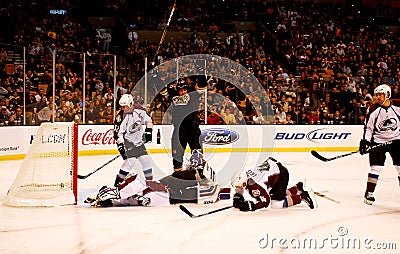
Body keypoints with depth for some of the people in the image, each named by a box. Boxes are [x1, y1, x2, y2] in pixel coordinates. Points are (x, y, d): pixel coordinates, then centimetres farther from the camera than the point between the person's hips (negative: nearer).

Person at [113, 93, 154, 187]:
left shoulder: (139, 110, -9)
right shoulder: (121, 117, -21)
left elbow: (148, 120, 9)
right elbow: (117, 132, -19)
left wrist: (148, 130, -2)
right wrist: (120, 145, -26)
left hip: (138, 140, 5)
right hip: (126, 140, -5)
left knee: (146, 159, 5)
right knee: (130, 160, -18)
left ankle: (149, 180, 21)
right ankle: (118, 182, -8)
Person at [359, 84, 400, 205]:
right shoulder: (373, 110, -5)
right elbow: (368, 127, -3)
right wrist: (365, 141, -11)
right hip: (378, 141, -1)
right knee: (376, 167, -7)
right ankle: (369, 193, 3)